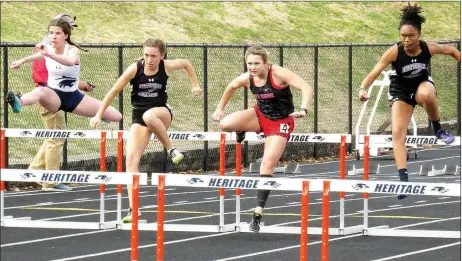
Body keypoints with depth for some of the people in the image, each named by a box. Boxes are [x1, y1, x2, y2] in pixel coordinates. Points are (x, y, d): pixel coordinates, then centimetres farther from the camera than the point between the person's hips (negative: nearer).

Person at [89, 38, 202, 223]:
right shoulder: (135, 69, -11)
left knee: (149, 116, -41)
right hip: (139, 117, 1)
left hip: (162, 112, -1)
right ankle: (133, 209, -13)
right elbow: (114, 91, -7)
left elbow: (186, 63, 14)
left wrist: (195, 86, 10)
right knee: (131, 159, -15)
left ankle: (171, 149, -17)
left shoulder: (166, 67, -9)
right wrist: (99, 116, -9)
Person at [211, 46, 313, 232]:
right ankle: (241, 132, 18)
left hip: (280, 122, -4)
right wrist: (220, 108, 16)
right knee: (225, 124, -21)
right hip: (260, 115, 4)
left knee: (267, 164, -15)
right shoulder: (247, 79, -11)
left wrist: (303, 110, -47)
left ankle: (258, 212, -12)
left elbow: (306, 88, -32)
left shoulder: (278, 74, -25)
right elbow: (230, 88, 13)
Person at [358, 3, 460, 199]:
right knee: (397, 132, -17)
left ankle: (437, 128, -11)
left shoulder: (428, 48, -20)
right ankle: (403, 179, -17)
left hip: (422, 84, 0)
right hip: (401, 92, 0)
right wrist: (363, 88, -50)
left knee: (426, 94, -39)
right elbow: (374, 73, -33)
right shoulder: (394, 52, -26)